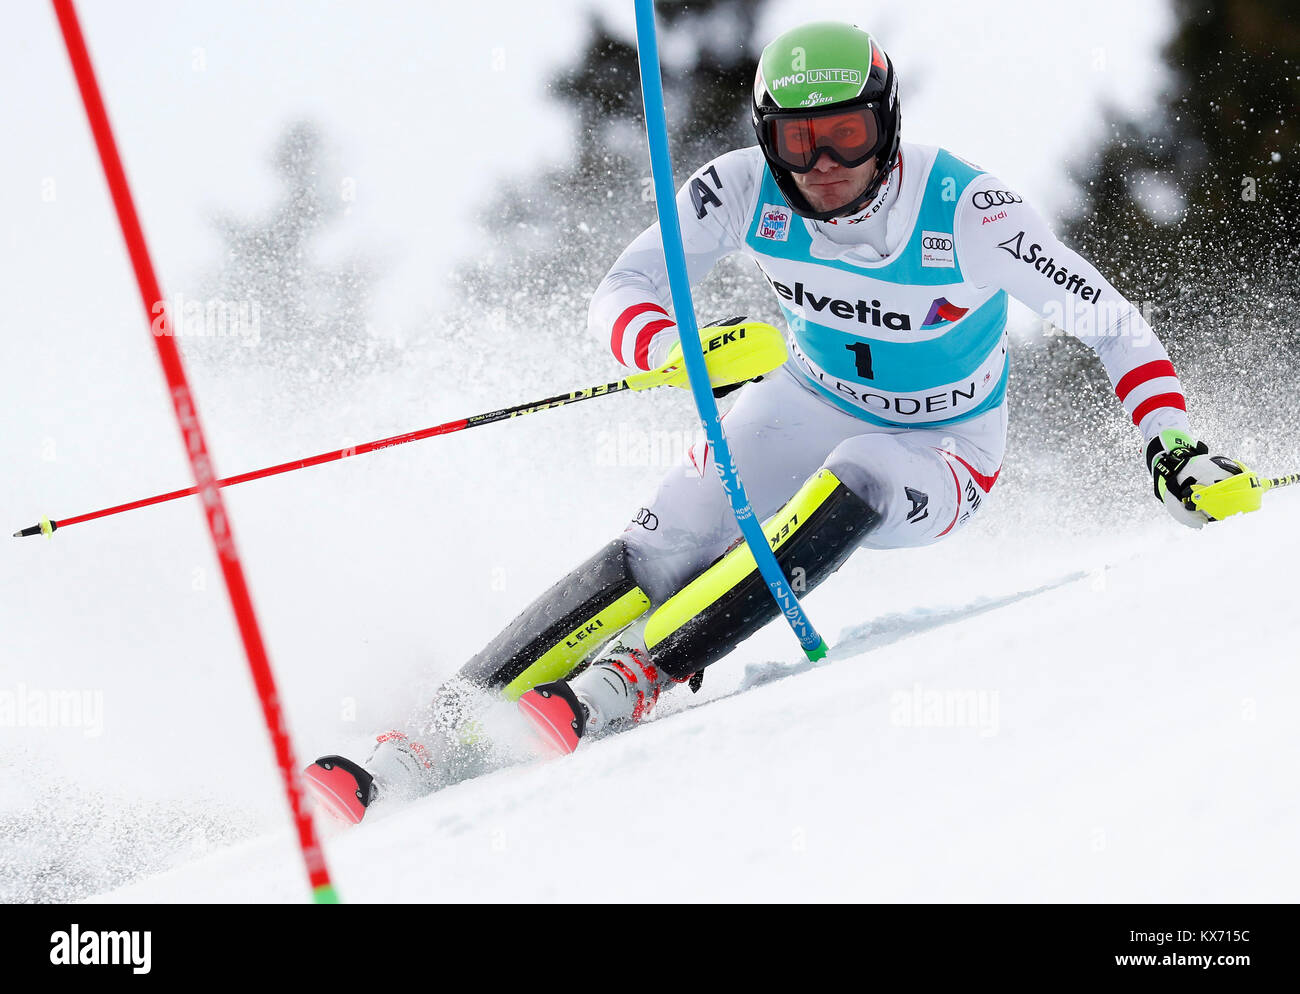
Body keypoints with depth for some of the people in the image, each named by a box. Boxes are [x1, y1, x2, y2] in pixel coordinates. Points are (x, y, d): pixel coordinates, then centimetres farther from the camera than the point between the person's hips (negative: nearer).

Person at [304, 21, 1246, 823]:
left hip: (938, 459, -2)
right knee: (663, 548, -21)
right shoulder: (746, 190, -20)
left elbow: (1112, 321, -18)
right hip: (811, 404, 2)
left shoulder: (966, 213, -27)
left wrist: (1174, 443, -30)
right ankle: (434, 734, -24)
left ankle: (624, 684, -38)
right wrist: (683, 349, -43)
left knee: (853, 478, -37)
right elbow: (619, 296, -21)